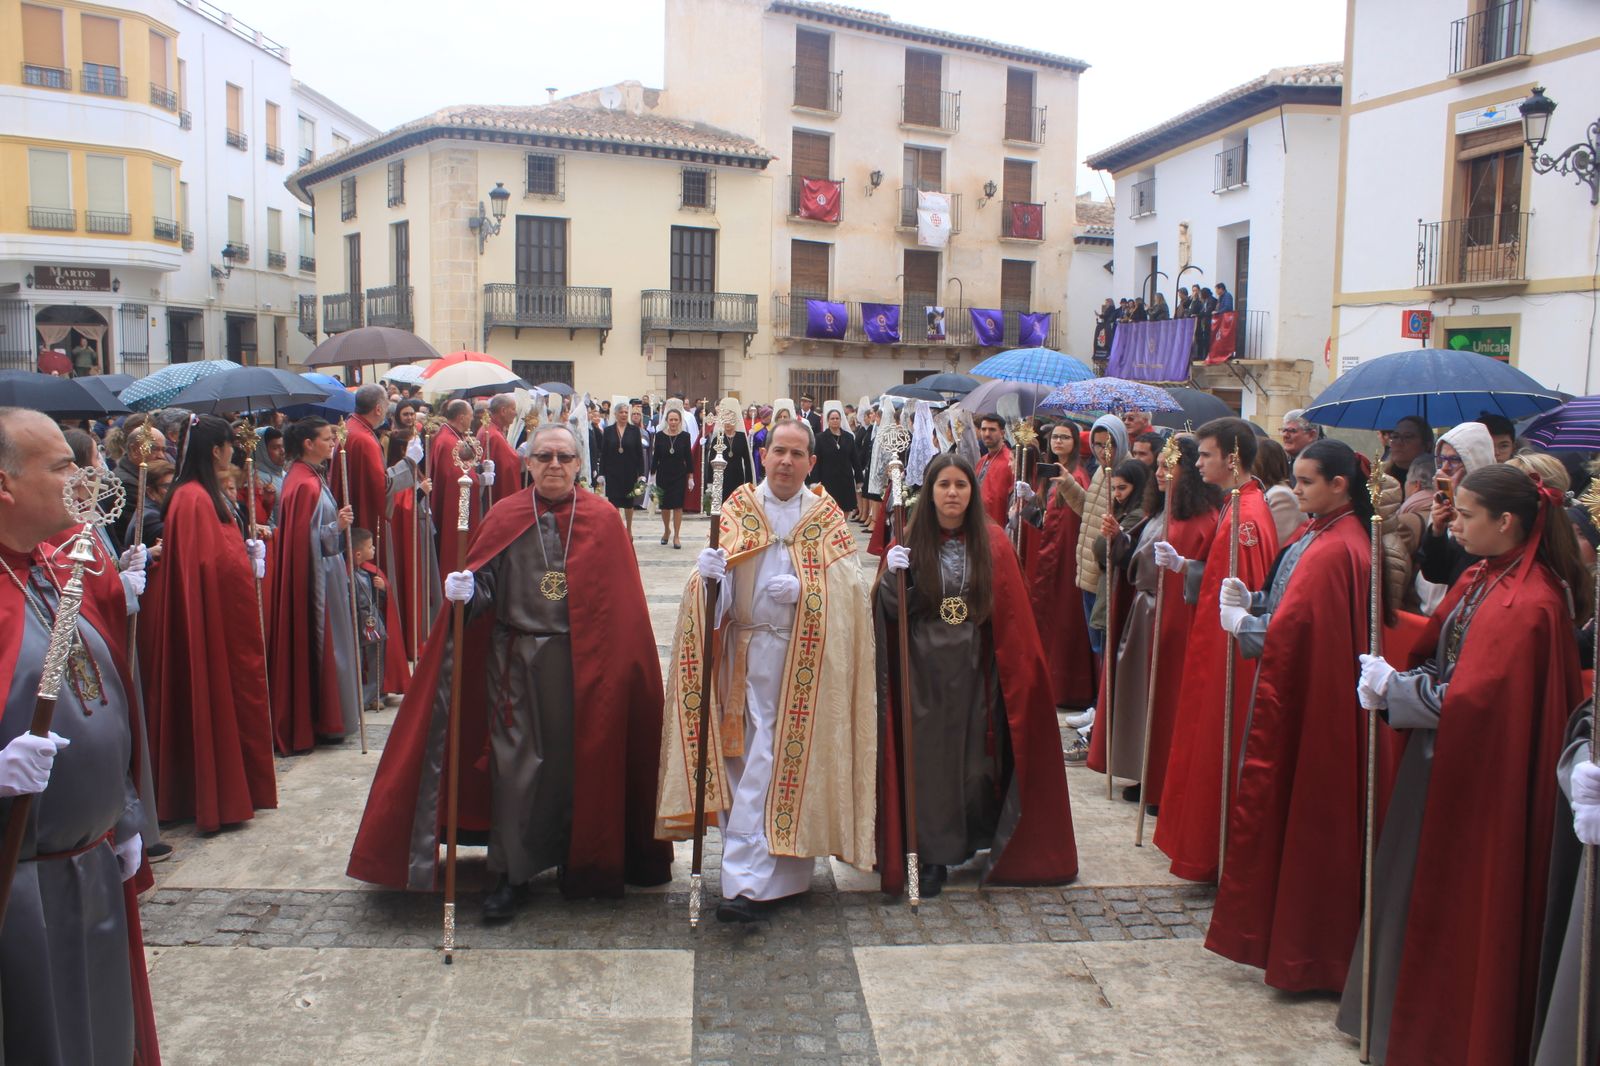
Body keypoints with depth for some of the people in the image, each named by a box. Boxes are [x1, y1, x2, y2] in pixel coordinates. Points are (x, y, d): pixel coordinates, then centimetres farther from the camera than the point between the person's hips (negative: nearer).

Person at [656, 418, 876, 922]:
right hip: (743, 651, 2)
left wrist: (803, 588, -19)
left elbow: (851, 582, -3)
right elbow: (719, 575, -2)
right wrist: (708, 572, -25)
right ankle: (775, 874, 21)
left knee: (771, 762, -5)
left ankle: (750, 879, -2)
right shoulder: (739, 506, 7)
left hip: (802, 657, -2)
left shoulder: (826, 515, 5)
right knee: (747, 756, 5)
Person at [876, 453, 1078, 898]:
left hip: (976, 670, 1)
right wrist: (891, 576, -23)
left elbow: (1011, 612, 4)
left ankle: (981, 840, 29)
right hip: (925, 672, -1)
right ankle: (933, 856, 17)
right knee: (930, 758, 5)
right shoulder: (910, 542, -2)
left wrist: (1014, 671, -2)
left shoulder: (992, 543, 1)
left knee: (978, 757, 7)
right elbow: (892, 611, -4)